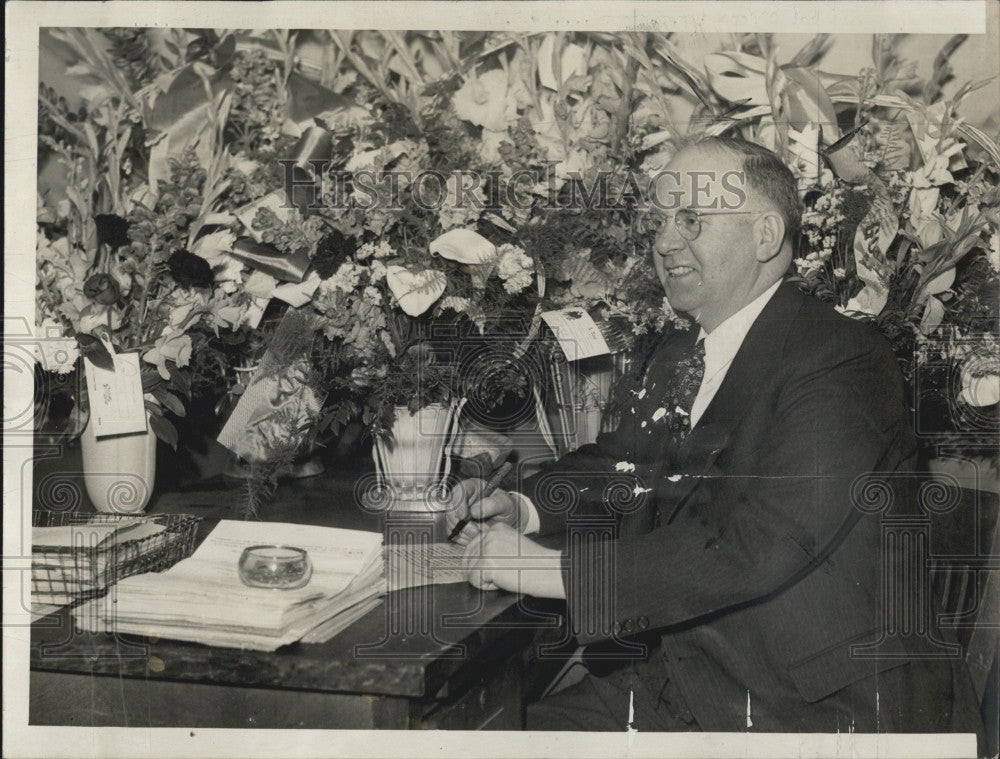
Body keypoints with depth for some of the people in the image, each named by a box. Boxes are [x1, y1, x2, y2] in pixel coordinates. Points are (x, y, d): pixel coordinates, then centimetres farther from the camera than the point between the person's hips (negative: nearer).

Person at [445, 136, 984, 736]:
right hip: (689, 680, 7)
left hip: (830, 706, -7)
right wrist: (526, 507, -2)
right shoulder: (679, 356, 10)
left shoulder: (843, 361, -18)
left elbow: (756, 551, -28)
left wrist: (547, 568, -26)